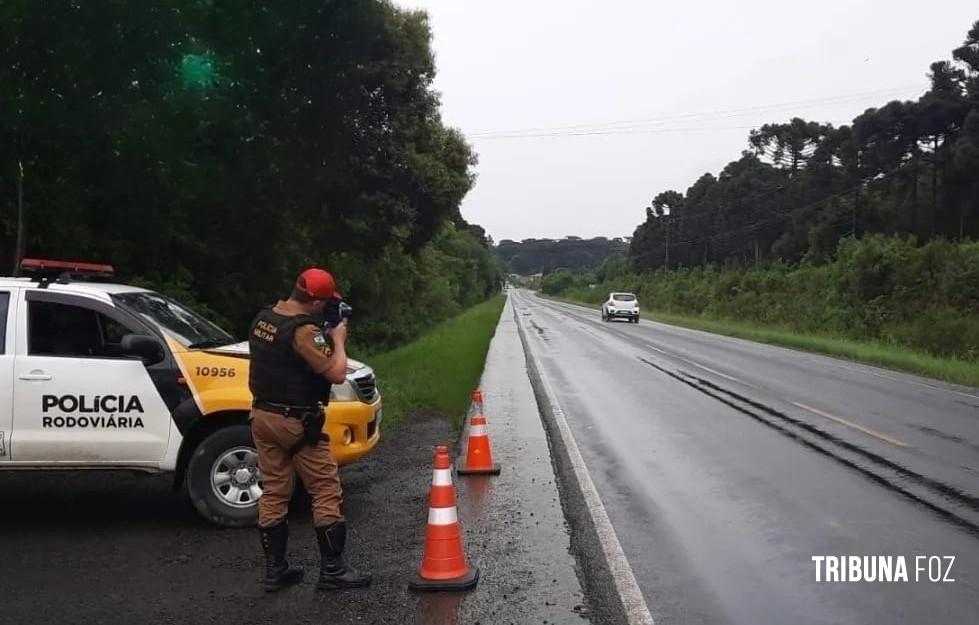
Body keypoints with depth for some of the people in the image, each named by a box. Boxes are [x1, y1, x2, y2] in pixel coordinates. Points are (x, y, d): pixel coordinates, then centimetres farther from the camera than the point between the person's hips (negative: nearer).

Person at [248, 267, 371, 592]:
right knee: (326, 492, 2)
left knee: (273, 493, 12)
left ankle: (275, 570, 19)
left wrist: (323, 334, 10)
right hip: (296, 422, -8)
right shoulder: (304, 330, -21)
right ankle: (333, 570, 6)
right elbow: (337, 373, -22)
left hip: (262, 416, 8)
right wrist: (338, 339, -6)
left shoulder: (263, 318, 6)